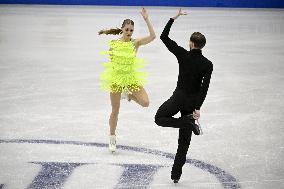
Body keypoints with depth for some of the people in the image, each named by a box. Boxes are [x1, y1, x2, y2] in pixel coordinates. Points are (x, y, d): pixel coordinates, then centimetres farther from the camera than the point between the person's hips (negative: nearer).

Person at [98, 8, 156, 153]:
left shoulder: (135, 43, -8)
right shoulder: (114, 43, -5)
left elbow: (152, 36, -22)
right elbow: (111, 60, 8)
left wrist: (146, 20, -26)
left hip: (132, 77, 1)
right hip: (116, 78, -1)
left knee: (145, 102, -15)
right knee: (115, 111, 5)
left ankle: (129, 94, 18)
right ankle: (112, 138, 23)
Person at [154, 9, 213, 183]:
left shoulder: (183, 55, -9)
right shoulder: (207, 64, -7)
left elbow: (164, 37, -2)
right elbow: (204, 87, -15)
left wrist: (174, 18, 3)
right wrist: (197, 108, -16)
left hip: (179, 97, -3)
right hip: (193, 101, 3)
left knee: (159, 118, 18)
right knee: (184, 139, 9)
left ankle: (188, 122, -8)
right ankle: (176, 174, 9)